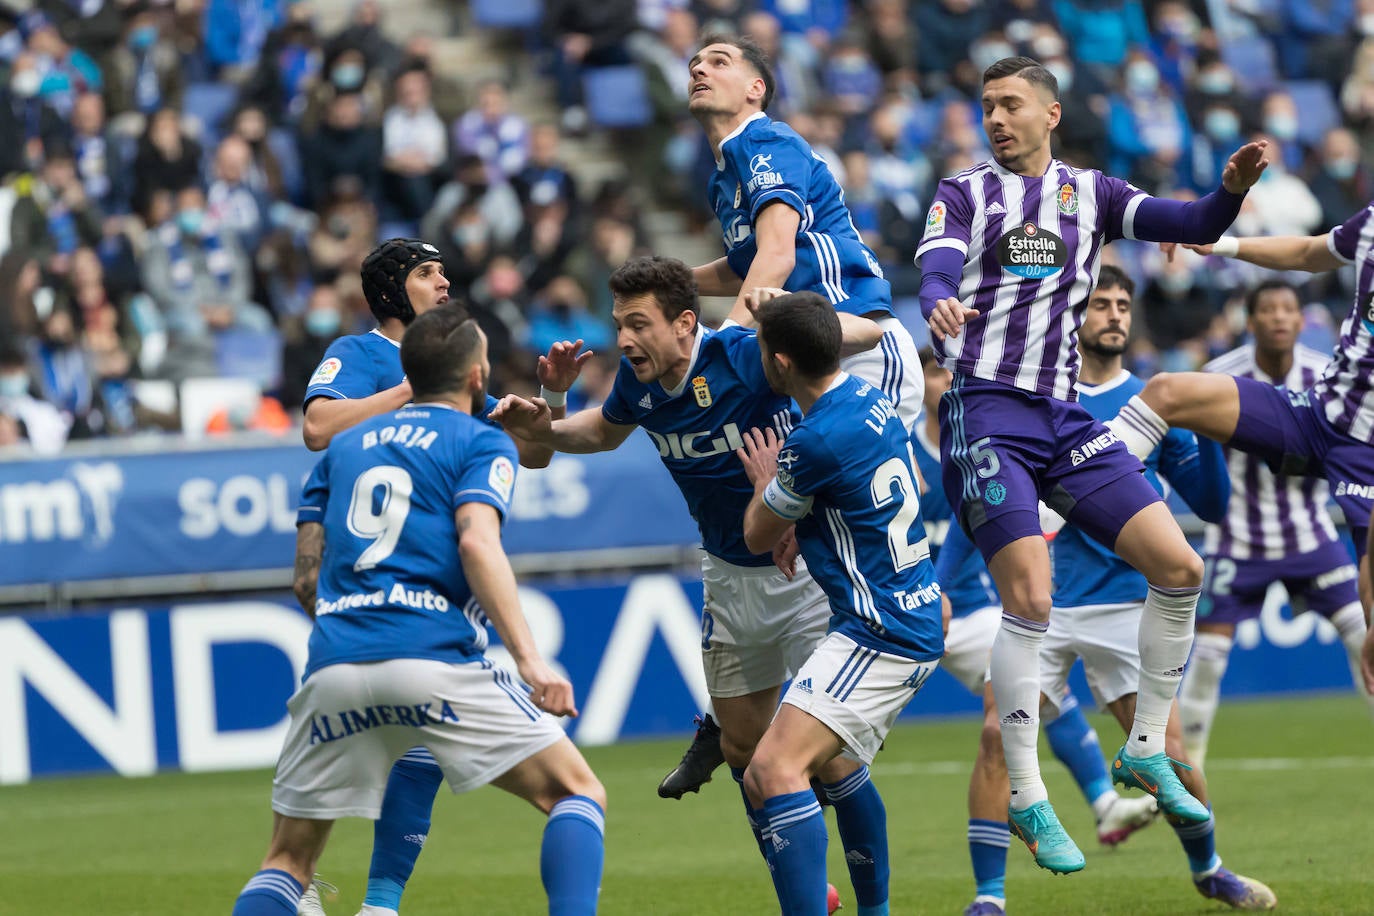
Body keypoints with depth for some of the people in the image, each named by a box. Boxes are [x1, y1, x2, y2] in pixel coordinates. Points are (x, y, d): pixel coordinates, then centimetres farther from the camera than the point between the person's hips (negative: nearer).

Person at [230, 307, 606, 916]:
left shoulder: (346, 444, 24)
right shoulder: (482, 443, 9)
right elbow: (477, 544, -10)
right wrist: (529, 659, -16)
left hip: (335, 663, 4)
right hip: (433, 657, -4)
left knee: (289, 860, 14)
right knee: (579, 794, 6)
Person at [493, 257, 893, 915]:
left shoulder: (745, 355, -25)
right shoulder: (638, 380, -7)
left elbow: (869, 334, -23)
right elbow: (606, 430, 17)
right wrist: (544, 430, -2)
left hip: (806, 566, -7)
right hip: (728, 577, 7)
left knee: (830, 755, -10)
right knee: (743, 747, 12)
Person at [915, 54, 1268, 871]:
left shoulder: (1092, 193, 14)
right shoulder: (965, 193, 6)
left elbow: (1194, 226, 3)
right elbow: (937, 269, -12)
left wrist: (1233, 189, -18)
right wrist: (941, 305, -36)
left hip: (1064, 417, 4)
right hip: (986, 408, -4)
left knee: (1179, 567, -4)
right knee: (1028, 599, -15)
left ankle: (1147, 751, 11)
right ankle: (1027, 800, -5)